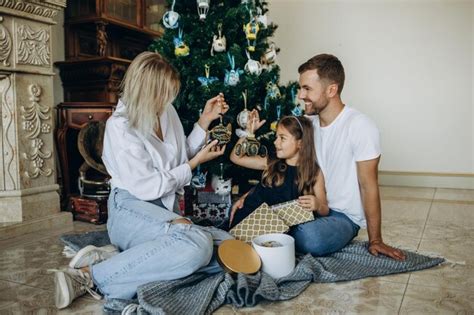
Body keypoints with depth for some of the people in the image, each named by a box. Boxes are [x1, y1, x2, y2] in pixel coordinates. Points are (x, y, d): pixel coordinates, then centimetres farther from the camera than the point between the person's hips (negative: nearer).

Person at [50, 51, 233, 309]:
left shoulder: (166, 112, 7)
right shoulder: (120, 126, -12)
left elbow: (181, 157, 20)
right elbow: (149, 188, -13)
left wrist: (204, 121, 8)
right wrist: (196, 162, -4)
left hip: (165, 211, 8)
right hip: (130, 210, -8)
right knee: (196, 244, -36)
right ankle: (91, 275, -25)